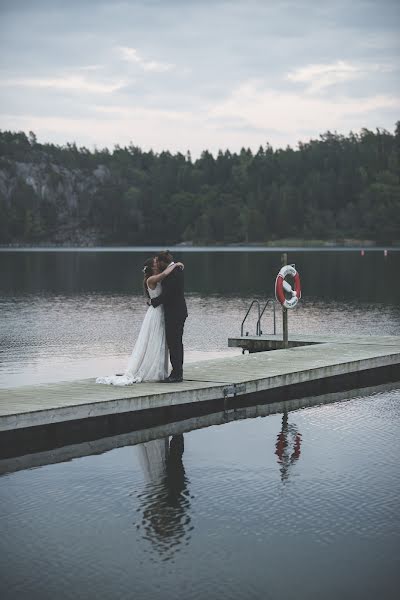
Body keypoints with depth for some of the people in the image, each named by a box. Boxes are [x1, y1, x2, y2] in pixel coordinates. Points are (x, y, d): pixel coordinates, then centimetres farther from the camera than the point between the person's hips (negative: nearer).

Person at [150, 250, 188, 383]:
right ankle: (178, 373, 21)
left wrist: (153, 302, -5)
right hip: (179, 312, 11)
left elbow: (166, 295, -21)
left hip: (174, 314, -11)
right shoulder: (177, 269, 11)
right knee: (177, 343, 15)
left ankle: (176, 374, -4)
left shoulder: (172, 273, -20)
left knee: (174, 343, -6)